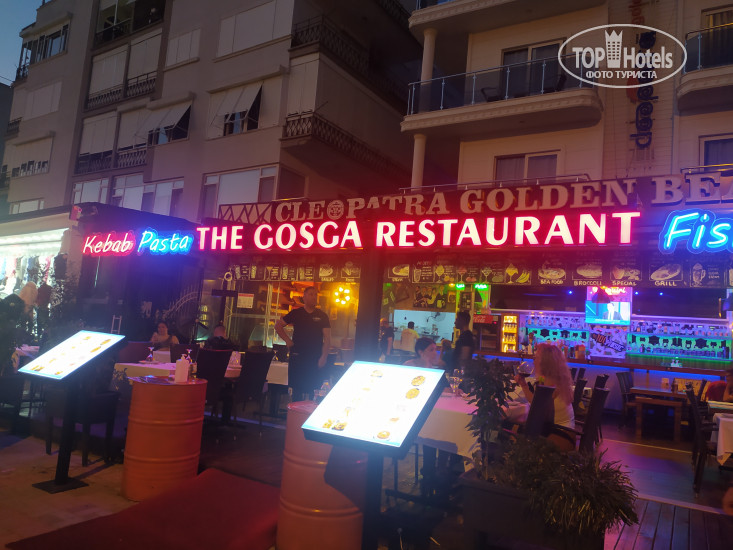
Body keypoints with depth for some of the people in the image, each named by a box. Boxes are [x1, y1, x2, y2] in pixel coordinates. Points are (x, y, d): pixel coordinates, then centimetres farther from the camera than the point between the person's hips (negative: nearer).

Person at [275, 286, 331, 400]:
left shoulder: (322, 316, 3)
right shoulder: (296, 313, 5)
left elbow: (327, 338, 0)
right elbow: (278, 326, 14)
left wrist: (323, 357, -9)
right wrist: (287, 340, 4)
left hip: (315, 359, 0)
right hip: (297, 356, 1)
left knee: (312, 389, 1)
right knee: (296, 388, 5)